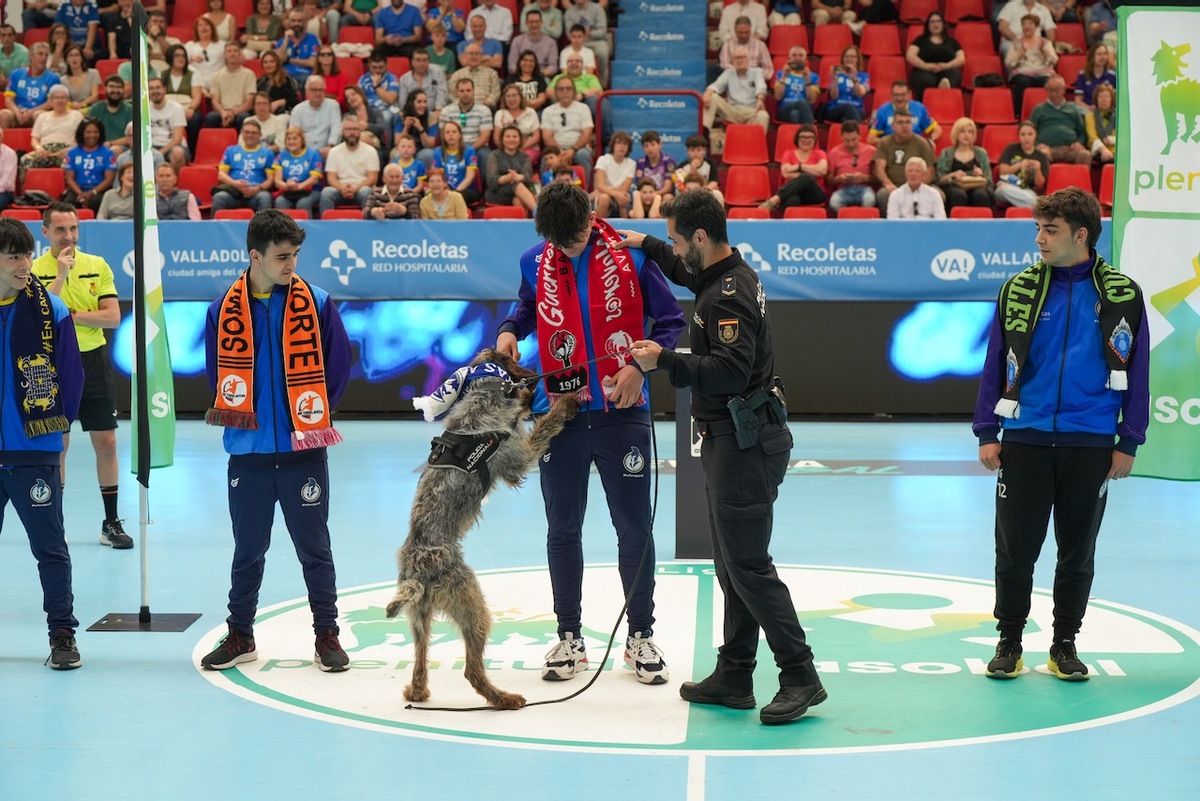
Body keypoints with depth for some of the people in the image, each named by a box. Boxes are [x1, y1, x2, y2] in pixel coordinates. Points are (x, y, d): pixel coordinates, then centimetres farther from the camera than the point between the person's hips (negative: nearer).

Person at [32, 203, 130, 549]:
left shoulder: (98, 266, 4)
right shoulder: (35, 269, -2)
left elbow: (113, 317, -3)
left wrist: (70, 315, -12)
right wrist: (61, 274, -20)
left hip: (93, 361, 2)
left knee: (106, 442, 1)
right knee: (56, 445, 3)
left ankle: (111, 523, 10)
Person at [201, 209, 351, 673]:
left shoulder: (316, 305, -4)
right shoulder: (225, 311, 0)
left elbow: (336, 369, 2)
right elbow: (219, 374, 9)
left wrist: (312, 418, 0)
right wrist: (238, 419, 2)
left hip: (304, 451, -1)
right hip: (248, 452, 1)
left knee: (314, 549, 6)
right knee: (247, 551, 12)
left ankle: (327, 636, 16)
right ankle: (240, 636, 23)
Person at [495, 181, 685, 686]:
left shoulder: (631, 256, -9)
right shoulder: (535, 262, 0)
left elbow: (670, 320, -2)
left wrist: (640, 365, -16)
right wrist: (510, 329, 0)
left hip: (621, 412, -2)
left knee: (634, 528, 4)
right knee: (562, 531, 9)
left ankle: (640, 636, 17)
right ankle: (569, 638, 21)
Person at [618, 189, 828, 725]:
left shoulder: (730, 294, -19)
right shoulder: (728, 274, 13)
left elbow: (730, 370, -29)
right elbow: (689, 273, 38)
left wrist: (666, 361, -30)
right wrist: (647, 246, 35)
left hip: (744, 443, -11)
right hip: (731, 439, 11)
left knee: (747, 564, -10)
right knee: (731, 564, 13)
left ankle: (800, 677, -7)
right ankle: (734, 678, 19)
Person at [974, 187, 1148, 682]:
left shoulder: (1121, 295, 0)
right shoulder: (1020, 290, 2)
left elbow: (1136, 372, 2)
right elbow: (995, 363, 4)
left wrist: (1129, 442, -1)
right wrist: (986, 432, -1)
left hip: (1089, 445, 0)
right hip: (1024, 440, 0)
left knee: (1078, 552, 9)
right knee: (1015, 548, 4)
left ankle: (1065, 645, 23)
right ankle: (1009, 641, 19)